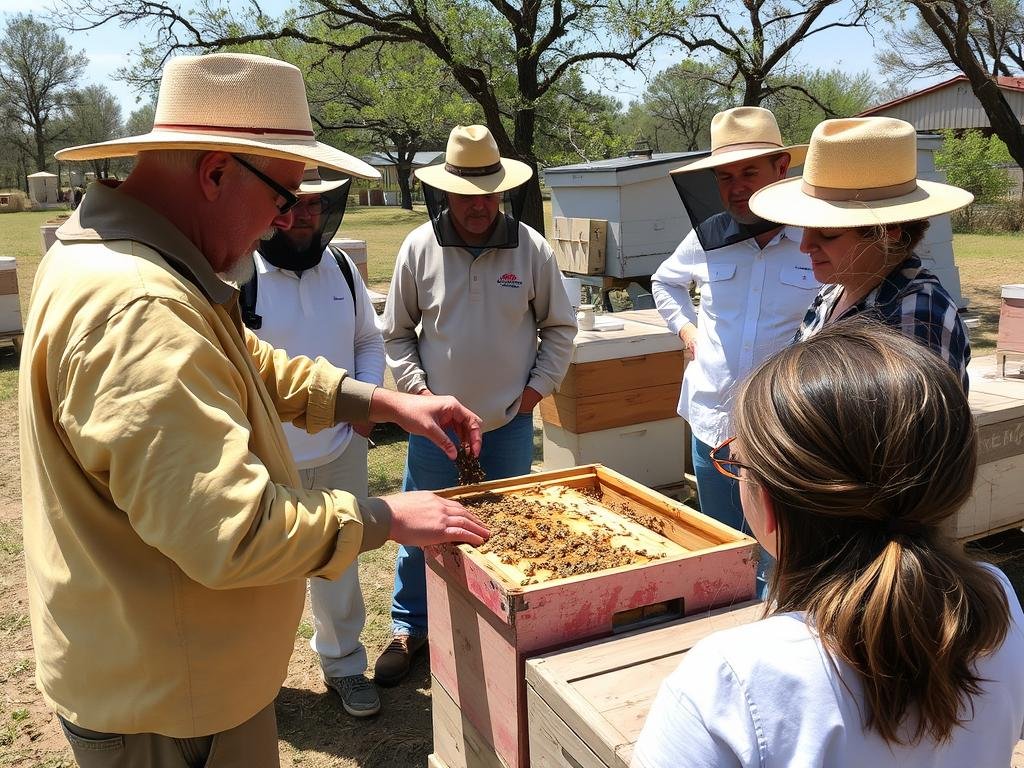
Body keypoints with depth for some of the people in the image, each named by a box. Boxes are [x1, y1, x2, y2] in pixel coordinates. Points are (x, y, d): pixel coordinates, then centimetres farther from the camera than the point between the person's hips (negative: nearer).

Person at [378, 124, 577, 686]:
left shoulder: (531, 248, -6)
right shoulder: (419, 247, -6)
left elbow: (560, 327, 4)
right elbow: (396, 332, 4)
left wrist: (540, 385, -3)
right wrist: (414, 385, -7)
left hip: (511, 422, 1)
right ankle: (410, 627, 31)